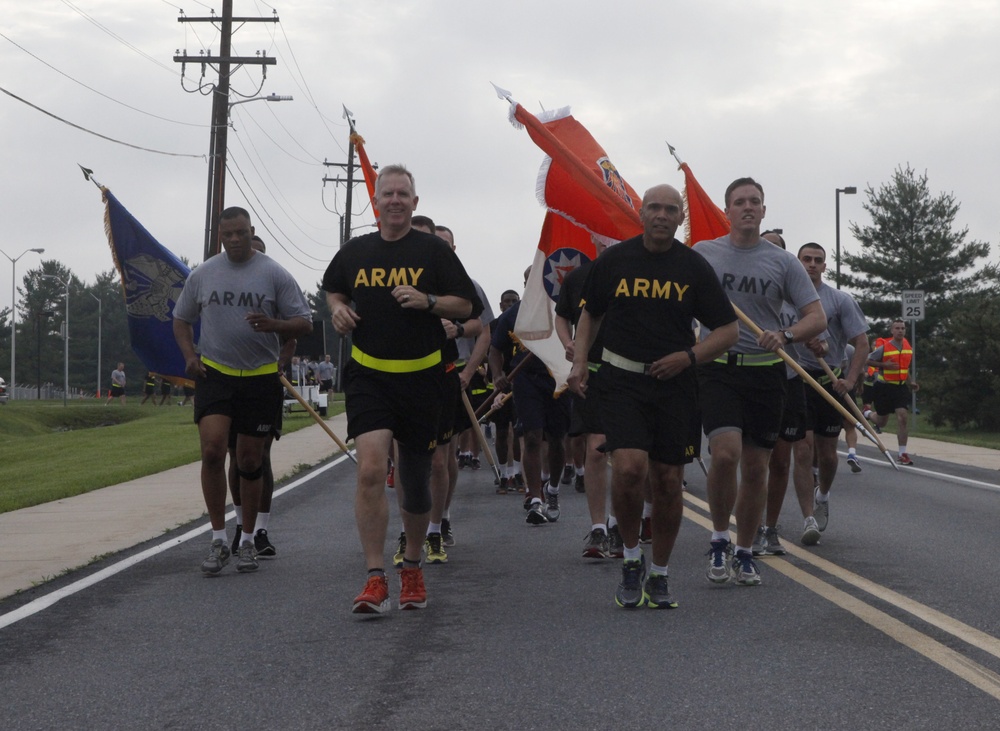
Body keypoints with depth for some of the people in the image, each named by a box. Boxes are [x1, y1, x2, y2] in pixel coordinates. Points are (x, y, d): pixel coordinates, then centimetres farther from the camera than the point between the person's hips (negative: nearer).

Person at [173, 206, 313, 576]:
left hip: (260, 378, -1)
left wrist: (273, 325, -21)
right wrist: (190, 355, 1)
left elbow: (304, 323, 0)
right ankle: (219, 539, -5)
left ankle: (247, 542, 20)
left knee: (250, 460, 6)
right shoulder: (202, 274, 6)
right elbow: (181, 319, 18)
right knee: (212, 451, -16)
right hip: (214, 374, 1)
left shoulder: (274, 274, -1)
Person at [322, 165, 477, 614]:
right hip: (368, 377, 1)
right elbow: (334, 290, 27)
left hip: (421, 378, 0)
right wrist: (338, 310, 5)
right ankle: (375, 580, -15)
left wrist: (428, 301, -14)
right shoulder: (354, 252, 9)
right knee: (370, 470, -18)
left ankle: (412, 567, 32)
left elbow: (465, 306, 3)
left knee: (415, 482, 9)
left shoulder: (433, 251, 2)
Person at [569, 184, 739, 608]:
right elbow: (590, 316, 17)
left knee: (668, 481, 5)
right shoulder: (613, 261, 4)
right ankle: (632, 558, 3)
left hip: (674, 382, 1)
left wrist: (689, 356, -11)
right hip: (621, 378, -1)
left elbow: (728, 330, 5)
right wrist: (580, 362, 2)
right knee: (629, 468, -20)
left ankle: (659, 576, 21)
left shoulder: (694, 267, 3)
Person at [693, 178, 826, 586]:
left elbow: (817, 317, 1)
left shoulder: (783, 262, 4)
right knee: (726, 453, -20)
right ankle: (719, 540, 1)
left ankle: (744, 553, 22)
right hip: (718, 368, -1)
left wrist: (785, 336, -17)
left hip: (765, 372, 2)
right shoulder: (703, 254, 6)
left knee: (756, 467, 6)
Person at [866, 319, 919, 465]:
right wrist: (884, 365, -21)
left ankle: (903, 453, -7)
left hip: (901, 387, 3)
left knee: (903, 417, -14)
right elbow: (868, 361, -8)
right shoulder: (884, 347, -12)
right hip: (884, 387, -3)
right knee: (881, 423, 8)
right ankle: (867, 415, 45)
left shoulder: (908, 348, 5)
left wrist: (911, 382, 9)